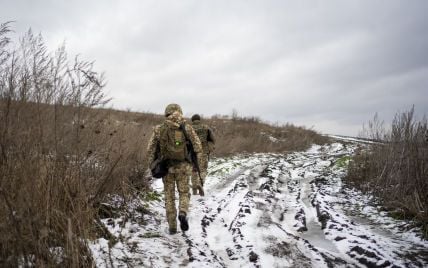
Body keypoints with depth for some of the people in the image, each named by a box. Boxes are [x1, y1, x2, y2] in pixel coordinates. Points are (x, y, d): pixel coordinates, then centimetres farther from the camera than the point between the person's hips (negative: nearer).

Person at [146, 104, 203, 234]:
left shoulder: (158, 129, 0)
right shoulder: (187, 127, -4)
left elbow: (150, 150, 1)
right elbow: (198, 147, -5)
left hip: (166, 167, 1)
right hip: (183, 167, -1)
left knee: (169, 197, 13)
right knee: (184, 193, 14)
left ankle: (172, 227, 13)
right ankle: (183, 214, -14)